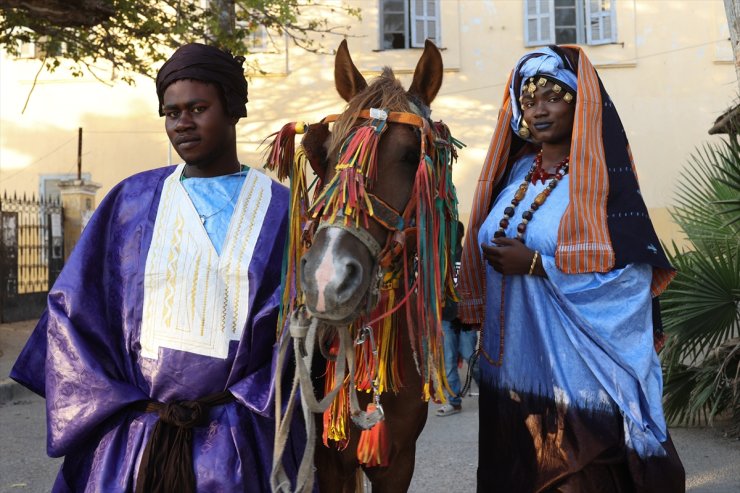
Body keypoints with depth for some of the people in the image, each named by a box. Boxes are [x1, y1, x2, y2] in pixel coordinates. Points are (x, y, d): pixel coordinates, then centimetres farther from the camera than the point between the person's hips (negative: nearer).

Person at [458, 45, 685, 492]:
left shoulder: (601, 178, -11)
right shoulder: (517, 171, 8)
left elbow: (632, 273, -19)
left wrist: (536, 264, -21)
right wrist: (479, 325, 14)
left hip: (577, 371, -6)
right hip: (512, 367, 6)